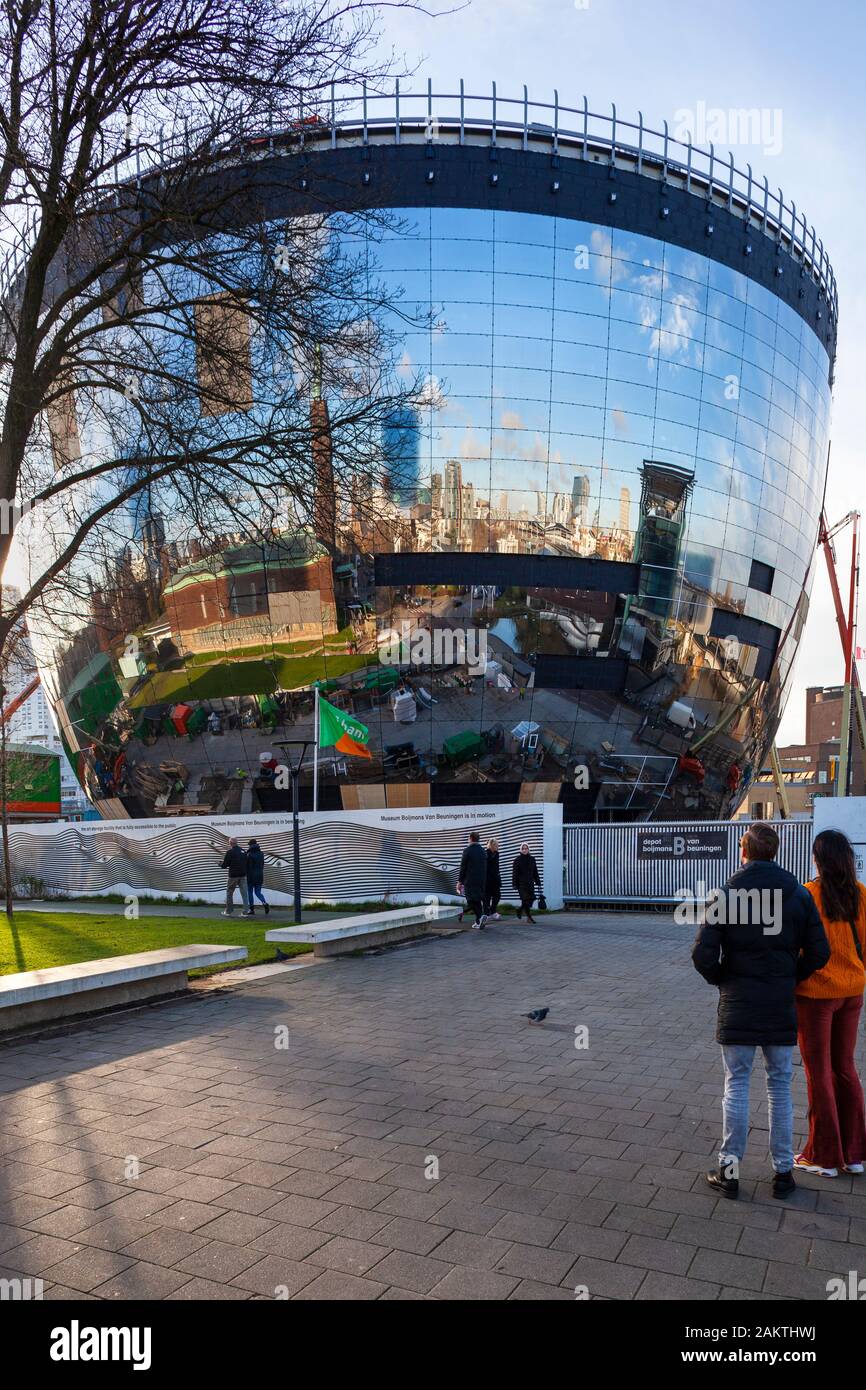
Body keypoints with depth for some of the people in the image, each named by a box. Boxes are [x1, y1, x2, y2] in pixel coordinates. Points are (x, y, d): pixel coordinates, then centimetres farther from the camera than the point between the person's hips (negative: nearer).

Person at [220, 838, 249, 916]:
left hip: (233, 876, -4)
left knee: (229, 893, 11)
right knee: (244, 894, 4)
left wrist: (220, 864, 14)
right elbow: (247, 863, 13)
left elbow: (225, 865, -7)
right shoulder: (243, 851, 7)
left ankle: (228, 911, 14)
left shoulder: (230, 852, -9)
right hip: (243, 875, 4)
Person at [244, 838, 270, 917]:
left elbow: (248, 866, -13)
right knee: (258, 892, 11)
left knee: (250, 892, 8)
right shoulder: (261, 854, 5)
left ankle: (251, 910, 10)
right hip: (260, 875, 5)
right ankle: (264, 903, -14)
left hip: (251, 876, -5)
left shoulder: (249, 854, -12)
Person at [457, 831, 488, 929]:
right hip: (481, 880, 6)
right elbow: (485, 868, 13)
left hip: (470, 880, -6)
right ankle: (478, 922, 13)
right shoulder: (483, 851, 9)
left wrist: (459, 881, -4)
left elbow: (463, 867, -9)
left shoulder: (467, 851, -10)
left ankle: (480, 916, -24)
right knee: (478, 900, 13)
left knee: (472, 901, -4)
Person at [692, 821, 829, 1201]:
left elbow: (703, 954, -13)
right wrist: (791, 978, 12)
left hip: (737, 1008, -2)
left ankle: (729, 1171, 13)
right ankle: (783, 1172, 21)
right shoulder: (798, 895, -3)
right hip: (781, 1008, 2)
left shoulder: (724, 895, -9)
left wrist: (722, 981, 5)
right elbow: (819, 952, -3)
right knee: (780, 1088, 13)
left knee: (736, 1087, 7)